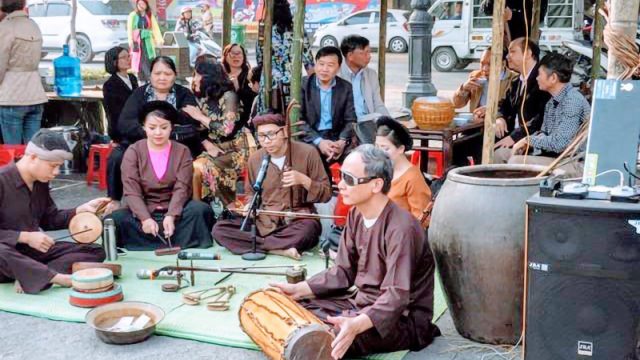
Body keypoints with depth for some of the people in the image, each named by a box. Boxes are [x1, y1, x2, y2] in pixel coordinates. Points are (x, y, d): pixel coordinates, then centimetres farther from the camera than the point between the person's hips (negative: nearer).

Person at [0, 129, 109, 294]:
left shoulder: (41, 182, 7)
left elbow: (50, 220, 17)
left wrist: (83, 209, 3)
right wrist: (26, 237, -22)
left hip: (34, 250, 8)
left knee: (95, 251, -4)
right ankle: (61, 278, -37)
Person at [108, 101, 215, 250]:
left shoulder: (182, 151, 2)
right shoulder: (133, 152, -1)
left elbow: (181, 188, -10)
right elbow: (131, 191, -12)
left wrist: (171, 216, -28)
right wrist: (145, 218, -30)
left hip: (174, 210, 0)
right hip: (143, 211, 0)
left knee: (201, 209, -29)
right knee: (115, 219, -30)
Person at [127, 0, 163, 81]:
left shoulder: (150, 16, 9)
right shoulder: (133, 15, 1)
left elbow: (155, 28, 3)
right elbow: (129, 28, -4)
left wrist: (159, 39, -8)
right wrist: (130, 41, -15)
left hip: (147, 40, 1)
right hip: (137, 40, -1)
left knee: (149, 58, -8)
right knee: (138, 59, 1)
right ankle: (141, 79, 7)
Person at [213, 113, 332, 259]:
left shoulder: (307, 153, -7)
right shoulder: (255, 159, 3)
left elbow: (326, 194, -3)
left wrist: (303, 180, -21)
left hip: (298, 220, -4)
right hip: (264, 221, 4)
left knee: (308, 229, -40)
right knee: (219, 229, -18)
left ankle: (257, 244, -19)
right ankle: (279, 250, -25)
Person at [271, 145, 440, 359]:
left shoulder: (401, 229, -25)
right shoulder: (356, 215, 2)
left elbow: (396, 296, -30)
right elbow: (343, 272, 9)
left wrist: (357, 325, -46)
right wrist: (298, 289, -3)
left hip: (401, 317, -8)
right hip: (361, 303, 8)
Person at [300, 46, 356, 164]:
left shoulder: (346, 87, 7)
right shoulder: (303, 85, 1)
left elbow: (350, 120, 3)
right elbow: (298, 119, -6)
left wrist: (342, 141, -18)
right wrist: (318, 141, -19)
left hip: (336, 138, 2)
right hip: (310, 139, -1)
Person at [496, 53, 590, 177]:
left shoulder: (573, 100, -18)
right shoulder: (552, 101, 12)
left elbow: (559, 143, -25)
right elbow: (544, 134, 20)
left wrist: (529, 140, -10)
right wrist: (526, 143, -2)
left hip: (573, 164, -10)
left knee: (516, 161, -25)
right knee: (500, 153, 8)